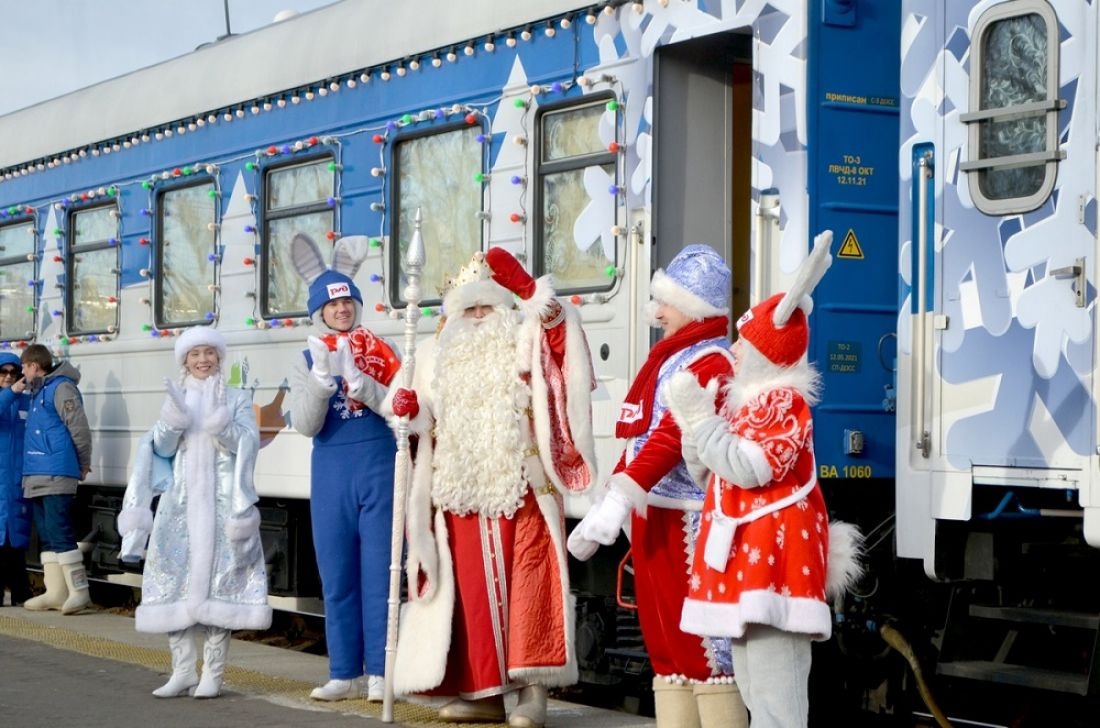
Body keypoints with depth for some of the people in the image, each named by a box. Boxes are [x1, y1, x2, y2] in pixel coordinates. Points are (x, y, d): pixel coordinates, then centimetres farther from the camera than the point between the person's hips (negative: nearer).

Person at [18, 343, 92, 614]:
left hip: (56, 476, -10)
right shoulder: (38, 392, 20)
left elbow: (79, 427, -12)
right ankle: (55, 592, 12)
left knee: (59, 533, -13)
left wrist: (83, 463, -8)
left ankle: (78, 591, -12)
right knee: (47, 536, 9)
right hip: (37, 476, 10)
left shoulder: (61, 388, -9)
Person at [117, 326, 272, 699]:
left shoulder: (236, 399, 8)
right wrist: (175, 414, -10)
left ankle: (212, 673, -3)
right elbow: (162, 448, 6)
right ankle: (182, 670, 3)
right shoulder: (175, 398, 15)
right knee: (177, 578, -3)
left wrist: (219, 417, -19)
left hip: (222, 501, -2)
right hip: (181, 501, 3)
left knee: (219, 578, -7)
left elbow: (246, 443, -5)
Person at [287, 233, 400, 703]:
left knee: (378, 570, -3)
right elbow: (304, 424, -5)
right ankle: (345, 673, 13)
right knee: (337, 574, 6)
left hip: (378, 467, -2)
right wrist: (323, 376, -18)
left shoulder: (380, 350, 4)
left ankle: (380, 672, 0)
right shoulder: (308, 360, 7)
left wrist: (360, 382, -19)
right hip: (330, 471, 2)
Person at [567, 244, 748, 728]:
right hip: (654, 517, 10)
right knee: (664, 639, 11)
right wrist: (606, 504, 20)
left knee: (703, 638, -6)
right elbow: (638, 439, 22)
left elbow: (671, 435, -24)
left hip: (690, 521, -10)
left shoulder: (710, 363, -12)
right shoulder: (668, 359, 18)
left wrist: (620, 498, -31)